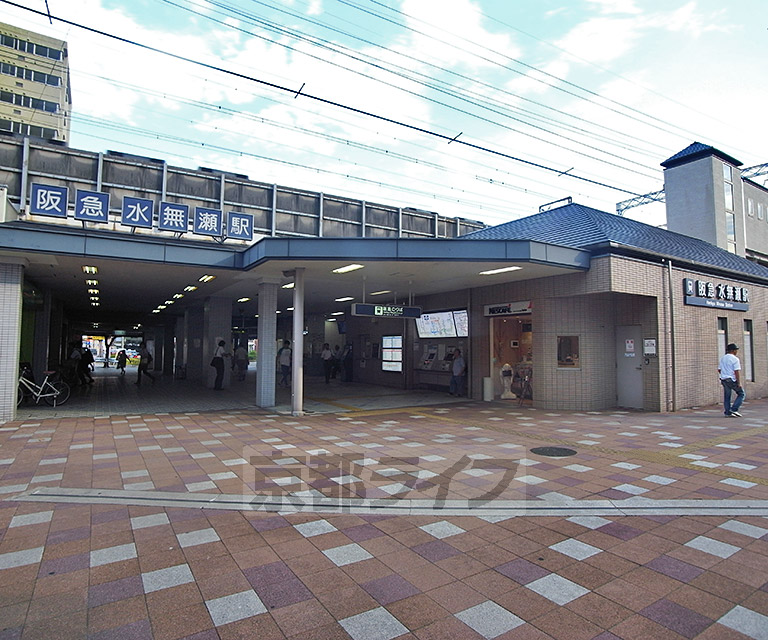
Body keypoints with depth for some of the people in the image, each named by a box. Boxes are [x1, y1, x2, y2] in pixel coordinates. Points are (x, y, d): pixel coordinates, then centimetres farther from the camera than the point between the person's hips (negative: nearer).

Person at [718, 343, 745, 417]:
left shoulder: (722, 358, 11)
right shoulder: (735, 359, -11)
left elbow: (719, 370, 14)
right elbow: (737, 371, -16)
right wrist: (739, 383, -15)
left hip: (724, 380, 7)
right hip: (732, 380, -7)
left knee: (726, 397, 9)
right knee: (741, 394, 8)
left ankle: (728, 412, 9)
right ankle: (734, 409, -1)